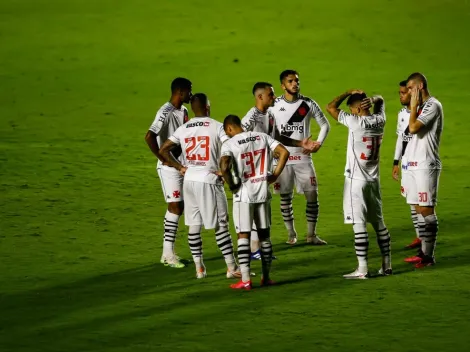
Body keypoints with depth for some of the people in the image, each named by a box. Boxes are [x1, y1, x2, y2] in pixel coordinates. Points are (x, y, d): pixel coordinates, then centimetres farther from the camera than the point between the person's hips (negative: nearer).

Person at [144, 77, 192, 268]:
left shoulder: (183, 111, 11)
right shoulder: (166, 112, -18)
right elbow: (149, 136, -28)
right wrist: (162, 158, -20)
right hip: (169, 167, -9)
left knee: (178, 208, 10)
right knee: (174, 207, -9)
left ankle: (168, 252, 16)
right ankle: (168, 253, -5)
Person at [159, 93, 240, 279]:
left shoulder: (183, 129, 7)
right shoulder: (217, 126, -6)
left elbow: (163, 150, 8)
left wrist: (180, 167, 11)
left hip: (190, 180, 4)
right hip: (210, 180, -4)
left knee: (194, 225, 11)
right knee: (221, 225, 2)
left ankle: (199, 268, 13)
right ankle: (232, 268, 4)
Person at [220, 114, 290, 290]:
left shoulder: (230, 144, -9)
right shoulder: (262, 137, 5)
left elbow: (224, 166, -25)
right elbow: (284, 152, 0)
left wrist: (232, 184, -9)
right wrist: (275, 175, 6)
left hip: (243, 195, -4)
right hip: (263, 192, 4)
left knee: (243, 236, -1)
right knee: (264, 235, 13)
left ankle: (245, 280, -7)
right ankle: (266, 277, 19)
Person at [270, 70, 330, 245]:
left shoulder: (308, 104, 1)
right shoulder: (274, 105, -1)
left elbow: (325, 125, 10)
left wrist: (319, 142, -4)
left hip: (303, 157, 1)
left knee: (312, 195, -4)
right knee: (286, 197, 4)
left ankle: (311, 234, 7)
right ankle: (291, 234, 15)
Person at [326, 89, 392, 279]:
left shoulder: (356, 122, -16)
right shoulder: (379, 121, 2)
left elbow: (331, 107, -11)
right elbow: (380, 100, 22)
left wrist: (348, 93, -1)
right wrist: (373, 100, -1)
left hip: (356, 180, -7)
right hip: (374, 180, 7)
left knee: (359, 224, -6)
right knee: (378, 222, 14)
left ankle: (362, 268, -7)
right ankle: (386, 264, 19)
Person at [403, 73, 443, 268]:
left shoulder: (432, 105, -11)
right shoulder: (422, 106, 17)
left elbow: (413, 127, -20)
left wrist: (414, 106, -12)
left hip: (426, 165, -10)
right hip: (415, 164, 10)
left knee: (426, 210, -8)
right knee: (419, 208, 11)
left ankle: (429, 255, -7)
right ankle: (423, 251, 16)